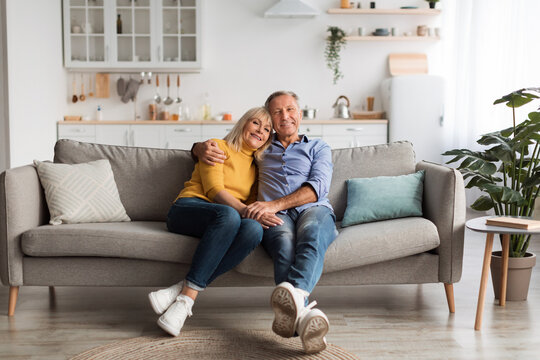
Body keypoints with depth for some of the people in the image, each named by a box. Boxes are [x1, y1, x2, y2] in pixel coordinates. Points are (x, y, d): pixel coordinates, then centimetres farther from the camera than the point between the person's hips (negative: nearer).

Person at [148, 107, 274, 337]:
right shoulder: (218, 147, 10)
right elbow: (214, 189, -6)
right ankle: (187, 296, -40)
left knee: (255, 229, -33)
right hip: (187, 210, -4)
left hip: (224, 223, 4)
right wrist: (245, 210, -22)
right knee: (228, 215, -39)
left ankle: (184, 292, -38)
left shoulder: (257, 167, 25)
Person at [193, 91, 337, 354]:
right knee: (284, 244, -38)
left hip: (313, 209, 0)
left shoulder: (318, 148, 26)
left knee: (311, 235, -40)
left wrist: (275, 204, -11)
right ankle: (302, 312, -64)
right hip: (275, 216, 0)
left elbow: (318, 187, 5)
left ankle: (293, 296, -69)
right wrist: (202, 147, 8)